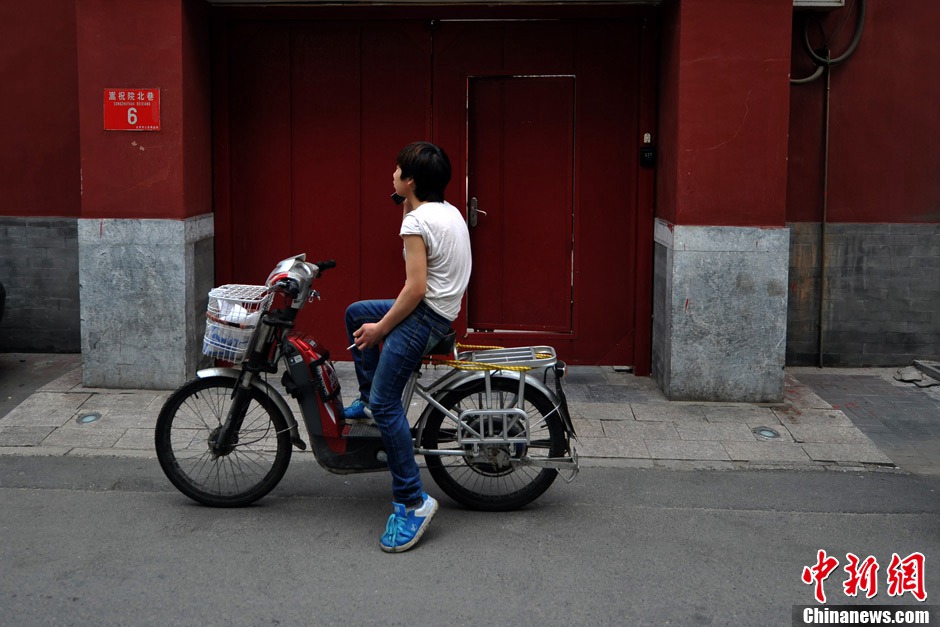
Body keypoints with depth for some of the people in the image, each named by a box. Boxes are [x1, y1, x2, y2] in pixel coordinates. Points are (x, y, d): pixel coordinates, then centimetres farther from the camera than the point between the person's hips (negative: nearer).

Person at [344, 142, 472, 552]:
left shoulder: (416, 222, -18)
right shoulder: (449, 211, 11)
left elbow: (415, 287, -22)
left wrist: (380, 328, -13)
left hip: (424, 317, -11)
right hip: (443, 308, 11)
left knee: (386, 404, -15)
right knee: (355, 313, 26)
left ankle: (412, 502, -17)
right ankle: (366, 400, 29)